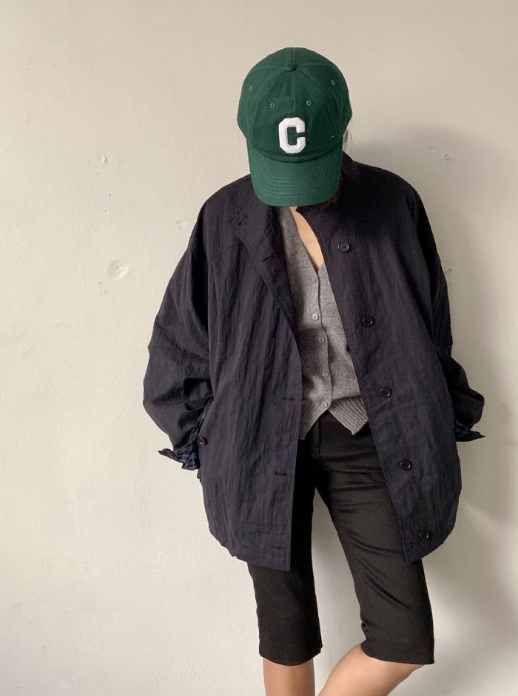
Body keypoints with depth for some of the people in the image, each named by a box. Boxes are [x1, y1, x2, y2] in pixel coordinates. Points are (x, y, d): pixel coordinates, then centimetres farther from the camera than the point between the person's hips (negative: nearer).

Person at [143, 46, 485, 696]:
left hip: (366, 441, 1)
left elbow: (432, 331, 7)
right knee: (286, 635, 14)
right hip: (266, 444, 0)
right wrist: (200, 439, 6)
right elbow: (181, 341, 4)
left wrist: (444, 424, 10)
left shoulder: (394, 205, -3)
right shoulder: (226, 219, -5)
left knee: (405, 639, 4)